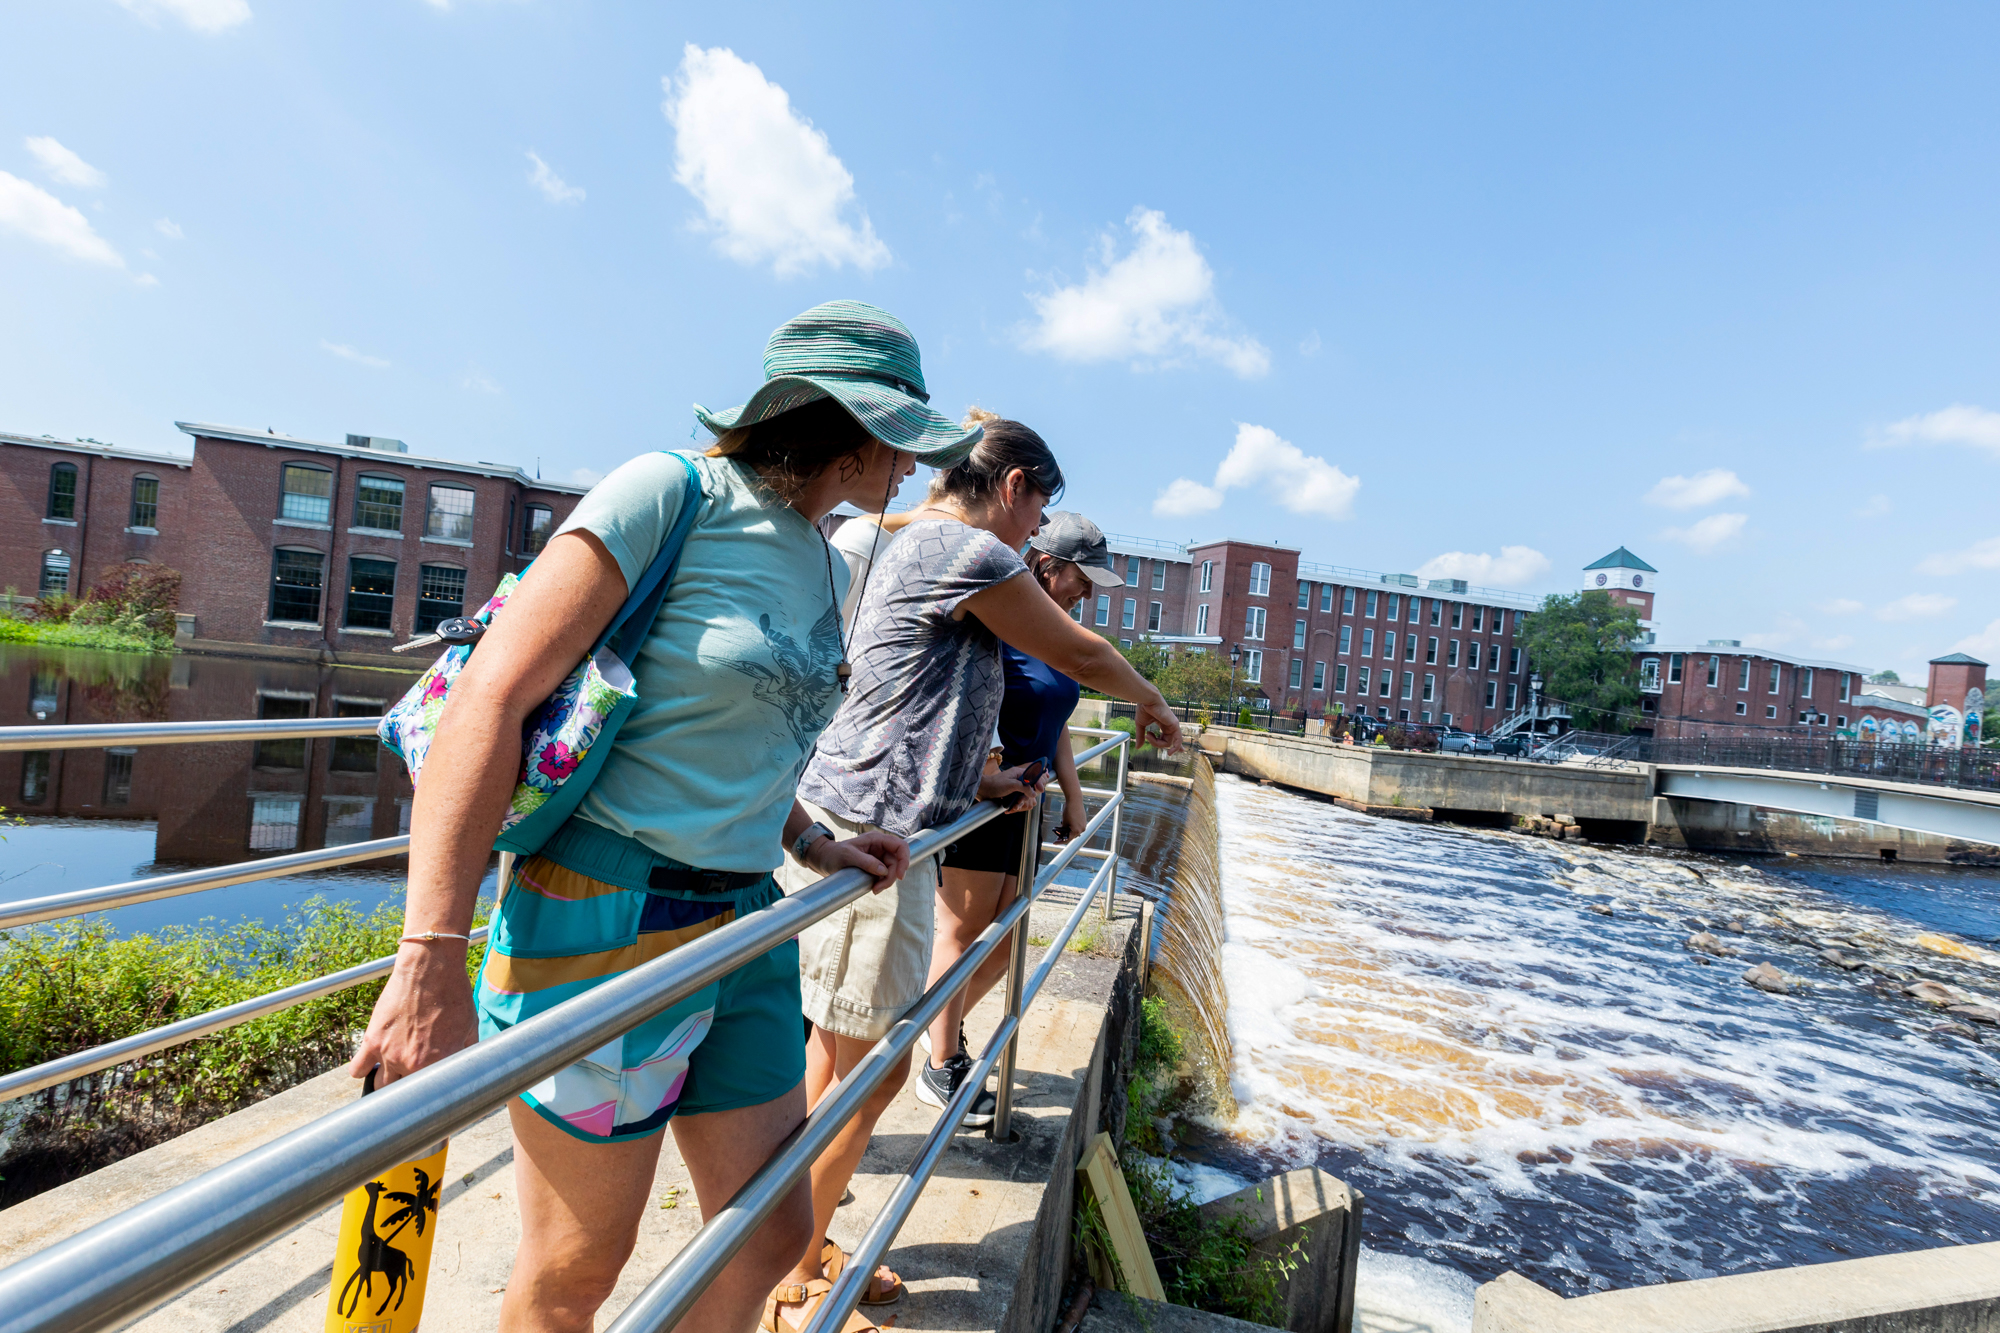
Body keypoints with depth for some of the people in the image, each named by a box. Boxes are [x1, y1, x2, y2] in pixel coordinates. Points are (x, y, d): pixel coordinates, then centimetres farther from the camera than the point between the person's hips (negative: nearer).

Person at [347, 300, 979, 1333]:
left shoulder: (825, 567, 10)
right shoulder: (671, 493, -13)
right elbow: (491, 698, -19)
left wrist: (810, 845, 8)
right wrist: (429, 967, -23)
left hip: (746, 925, 7)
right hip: (610, 917, -7)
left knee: (770, 1235, 17)